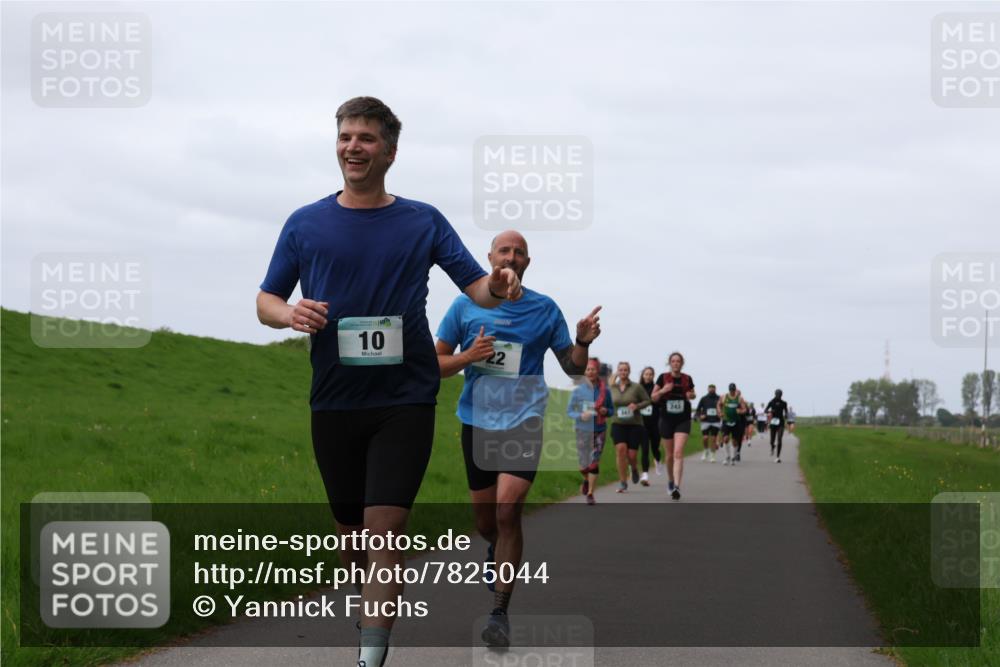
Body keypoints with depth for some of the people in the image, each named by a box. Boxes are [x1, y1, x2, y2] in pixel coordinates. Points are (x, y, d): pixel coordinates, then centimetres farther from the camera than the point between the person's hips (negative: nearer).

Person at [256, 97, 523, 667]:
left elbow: (477, 286, 0)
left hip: (405, 399, -2)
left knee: (385, 527, -13)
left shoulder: (424, 221, 4)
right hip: (334, 400, 2)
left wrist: (498, 287, -24)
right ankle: (369, 606, 37)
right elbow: (266, 301, 9)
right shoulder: (305, 224, 6)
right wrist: (290, 314, -14)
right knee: (351, 529, 11)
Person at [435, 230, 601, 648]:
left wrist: (583, 343, -12)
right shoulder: (465, 305, 5)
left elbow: (573, 368, 9)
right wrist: (469, 356, -12)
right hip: (477, 421, 2)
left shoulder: (545, 309, 4)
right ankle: (498, 551, 48)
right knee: (485, 520, 9)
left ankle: (500, 613, -12)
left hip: (523, 421, -2)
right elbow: (436, 364, 7)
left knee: (508, 510, -19)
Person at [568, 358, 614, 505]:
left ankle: (590, 493, 7)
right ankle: (586, 480, 36)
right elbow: (569, 410, 2)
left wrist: (605, 411, -12)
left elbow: (611, 409, 12)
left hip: (599, 430, 0)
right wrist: (580, 416, -18)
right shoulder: (578, 391, -3)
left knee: (594, 463, -5)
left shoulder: (605, 390, 0)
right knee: (583, 465, 1)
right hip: (583, 430, 0)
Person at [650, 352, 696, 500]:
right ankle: (671, 480, 37)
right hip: (666, 420, 1)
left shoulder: (687, 379, 0)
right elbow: (653, 398, 3)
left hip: (683, 420, -1)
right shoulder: (663, 378, -2)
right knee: (669, 455, 11)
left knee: (678, 453, -17)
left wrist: (691, 395, -5)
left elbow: (692, 393, 19)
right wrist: (663, 390, -16)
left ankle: (676, 487, -23)